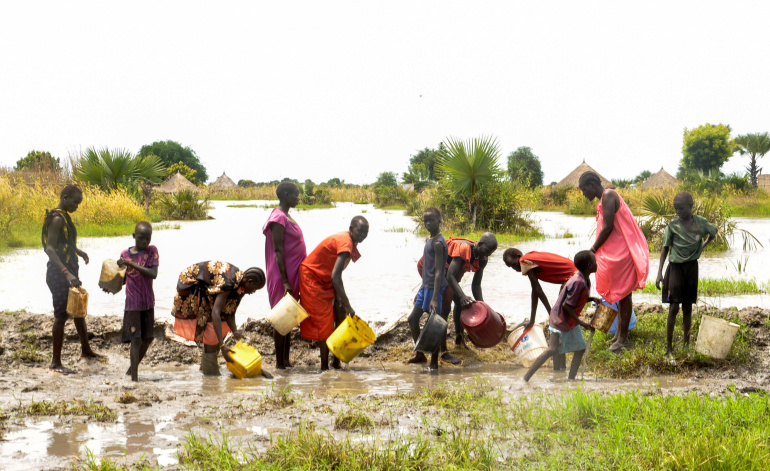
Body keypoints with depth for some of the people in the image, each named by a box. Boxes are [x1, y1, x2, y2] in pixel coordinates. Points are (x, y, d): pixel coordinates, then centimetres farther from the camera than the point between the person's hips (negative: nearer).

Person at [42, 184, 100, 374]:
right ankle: (56, 362, 2)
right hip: (59, 273, -10)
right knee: (61, 315, -5)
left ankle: (86, 350, 37)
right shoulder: (57, 219, -18)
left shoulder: (65, 217, 12)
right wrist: (66, 273, -34)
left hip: (69, 271, 10)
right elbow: (49, 248, -27)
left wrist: (78, 251, 22)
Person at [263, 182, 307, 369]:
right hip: (282, 276, -10)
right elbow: (278, 251, -19)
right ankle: (279, 362, 1)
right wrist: (285, 281, -22)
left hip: (292, 275, 10)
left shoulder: (286, 217, 14)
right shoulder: (278, 218, -15)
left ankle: (286, 360, 18)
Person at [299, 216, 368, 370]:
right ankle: (324, 366, -3)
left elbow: (336, 275, 6)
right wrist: (348, 305, -32)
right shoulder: (345, 242, -27)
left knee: (341, 314, 5)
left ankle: (336, 361, 10)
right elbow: (335, 277, -34)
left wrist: (338, 296, -4)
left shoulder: (350, 242, 3)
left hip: (324, 280, 9)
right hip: (311, 278, -9)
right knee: (324, 322, -9)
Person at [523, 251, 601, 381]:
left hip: (571, 321, 10)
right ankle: (525, 378, -16)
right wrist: (580, 322, -20)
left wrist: (591, 299, 0)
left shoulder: (585, 280, 5)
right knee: (553, 350, -16)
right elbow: (566, 305, -24)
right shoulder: (578, 282, -25)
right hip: (560, 319, -10)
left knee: (580, 348, 7)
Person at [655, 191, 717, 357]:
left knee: (687, 307, 9)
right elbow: (665, 248, -4)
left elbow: (713, 232, 18)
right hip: (675, 267, -2)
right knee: (674, 307, -8)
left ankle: (686, 343, 17)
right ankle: (668, 347, -4)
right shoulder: (673, 224, -10)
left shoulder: (701, 223, -5)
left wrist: (703, 245, 5)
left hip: (691, 267, 2)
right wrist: (659, 272, -8)